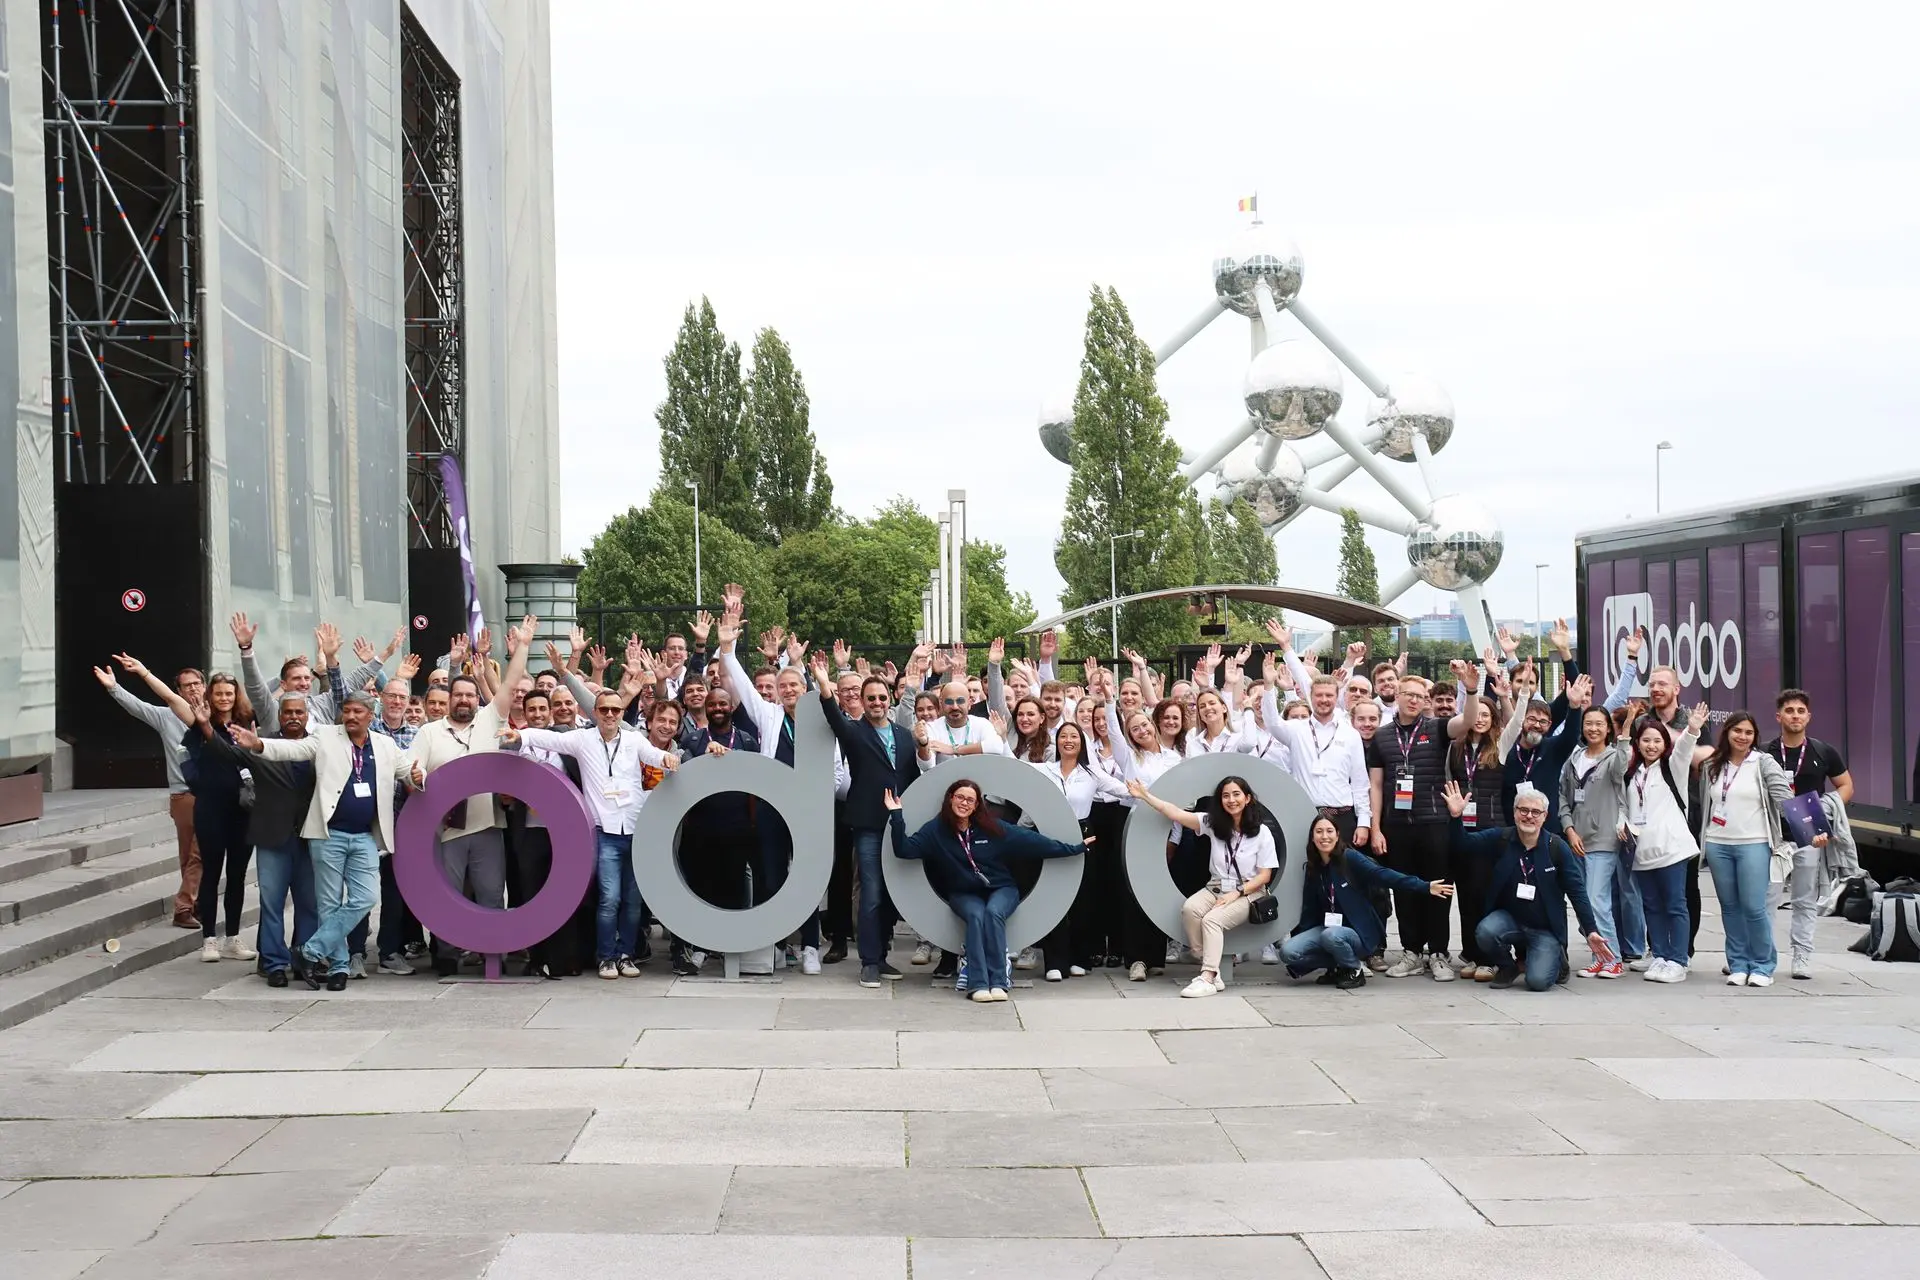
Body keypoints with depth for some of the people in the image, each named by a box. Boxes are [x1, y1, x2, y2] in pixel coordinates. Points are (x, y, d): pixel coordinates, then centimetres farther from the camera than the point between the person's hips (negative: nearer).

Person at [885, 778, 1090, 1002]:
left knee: (993, 912, -32)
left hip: (1001, 889, 0)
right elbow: (904, 849, -15)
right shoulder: (936, 830, -5)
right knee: (976, 916, -32)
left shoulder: (992, 828, -4)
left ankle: (998, 981, -32)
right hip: (964, 894, 0)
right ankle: (979, 984, -36)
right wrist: (896, 816, -25)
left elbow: (1031, 841, -3)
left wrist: (1074, 849, -4)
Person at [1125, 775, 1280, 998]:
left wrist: (1236, 893, -16)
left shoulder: (1262, 832, -6)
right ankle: (1212, 972, -25)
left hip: (1248, 893, -4)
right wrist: (1145, 796, -13)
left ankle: (1207, 978, -34)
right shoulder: (1213, 823, 2)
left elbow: (1265, 875, -5)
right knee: (1189, 908, -28)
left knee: (1212, 919, -31)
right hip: (1215, 888, 4)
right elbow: (1176, 814, -5)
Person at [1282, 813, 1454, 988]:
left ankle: (1354, 971, -8)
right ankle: (1336, 966, 5)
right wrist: (1297, 936, 6)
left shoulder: (1349, 858, -11)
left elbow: (1383, 875, -23)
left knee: (1331, 935, -38)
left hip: (1360, 933, -5)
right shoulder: (1314, 869, 6)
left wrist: (1425, 887, -35)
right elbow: (1310, 909, 13)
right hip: (1328, 927, 5)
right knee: (1288, 951, -18)